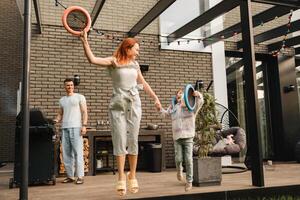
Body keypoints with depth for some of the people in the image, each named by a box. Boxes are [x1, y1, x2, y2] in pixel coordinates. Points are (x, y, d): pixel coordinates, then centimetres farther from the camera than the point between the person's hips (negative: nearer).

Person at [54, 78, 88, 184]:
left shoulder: (79, 97, 6)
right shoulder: (62, 100, 20)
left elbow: (84, 112, 0)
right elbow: (60, 113, 22)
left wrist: (84, 125, -11)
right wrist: (56, 120, 0)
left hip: (76, 127, -5)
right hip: (64, 128, 5)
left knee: (77, 152, -6)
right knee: (66, 153, 5)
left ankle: (80, 176, -3)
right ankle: (70, 176, 13)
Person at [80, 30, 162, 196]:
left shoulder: (135, 64, 14)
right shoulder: (113, 61, -1)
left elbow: (144, 84, 24)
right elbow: (92, 59, -16)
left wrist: (155, 98, 24)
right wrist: (85, 41, -21)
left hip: (134, 105, 4)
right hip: (117, 105, -4)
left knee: (133, 141, 4)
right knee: (119, 141, -4)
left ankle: (132, 176, 13)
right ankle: (121, 178, 1)